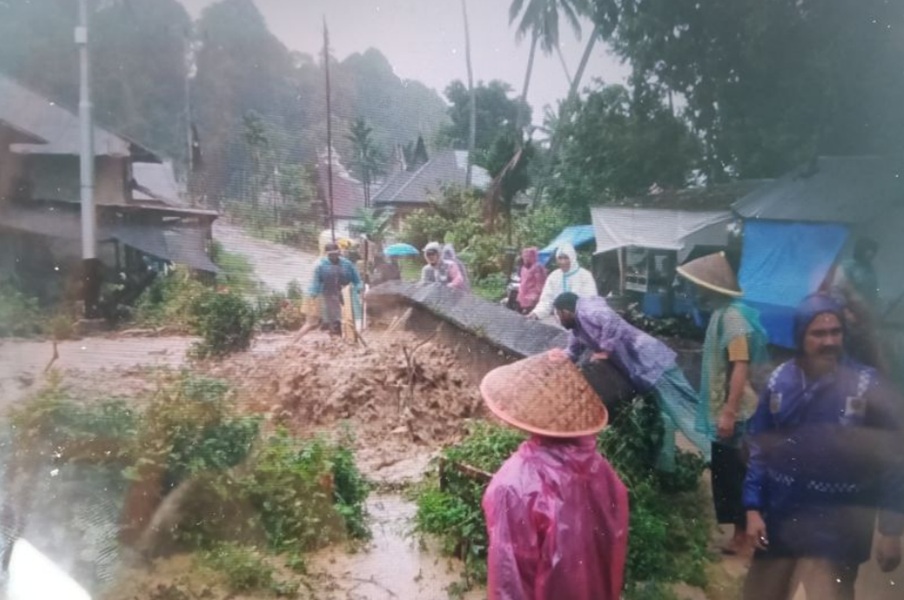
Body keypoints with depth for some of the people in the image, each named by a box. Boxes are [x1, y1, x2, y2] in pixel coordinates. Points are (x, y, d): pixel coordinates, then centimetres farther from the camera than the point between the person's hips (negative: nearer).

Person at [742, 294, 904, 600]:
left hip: (836, 527, -4)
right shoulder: (779, 381, -2)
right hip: (778, 519, 4)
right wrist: (753, 508, 0)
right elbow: (759, 447, 4)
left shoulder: (868, 386, -11)